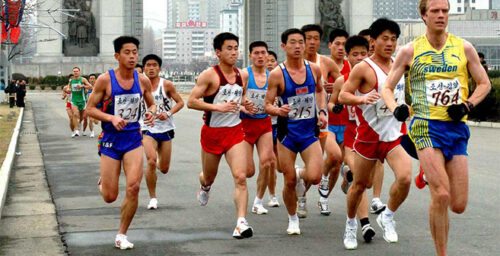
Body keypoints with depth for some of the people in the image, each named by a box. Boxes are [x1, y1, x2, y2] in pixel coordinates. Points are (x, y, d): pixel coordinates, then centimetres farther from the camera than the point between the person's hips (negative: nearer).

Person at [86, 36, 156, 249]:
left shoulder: (142, 81, 0)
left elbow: (151, 104, 16)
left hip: (133, 138, 2)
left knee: (133, 188, -15)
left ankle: (122, 235, 3)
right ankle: (102, 182, 41)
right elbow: (90, 109, -5)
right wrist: (111, 118, -21)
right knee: (110, 197, 1)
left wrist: (151, 112, -8)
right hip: (110, 139, -2)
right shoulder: (105, 80, -10)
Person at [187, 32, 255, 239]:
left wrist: (244, 105, 3)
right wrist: (218, 108, -24)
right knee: (209, 177, 17)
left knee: (241, 177, -15)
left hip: (235, 131, 3)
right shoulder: (210, 75, -11)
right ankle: (204, 186, 55)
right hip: (212, 133, -3)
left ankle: (241, 222, -18)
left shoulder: (241, 76, 6)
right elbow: (191, 102, -15)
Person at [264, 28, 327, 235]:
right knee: (289, 182, 3)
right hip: (287, 132, -2)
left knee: (314, 177, -15)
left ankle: (302, 175, 23)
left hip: (310, 131, 2)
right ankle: (293, 219, 28)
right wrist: (278, 111, -27)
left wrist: (322, 111, 7)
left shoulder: (314, 69, 0)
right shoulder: (277, 74, -10)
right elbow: (267, 105, -5)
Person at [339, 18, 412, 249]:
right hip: (369, 134, -3)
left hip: (396, 133, 3)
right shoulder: (363, 68, -10)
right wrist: (361, 99, -30)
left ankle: (387, 217, 7)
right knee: (360, 184, 9)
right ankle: (351, 224, 33)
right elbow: (343, 95, -14)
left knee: (405, 178, -18)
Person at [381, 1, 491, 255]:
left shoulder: (464, 48, 7)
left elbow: (484, 84, 15)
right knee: (441, 196, -19)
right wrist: (395, 108, -13)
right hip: (426, 126, -3)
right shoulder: (410, 51, 3)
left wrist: (467, 105, -3)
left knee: (458, 205, 1)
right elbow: (387, 88, 8)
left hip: (456, 128, 3)